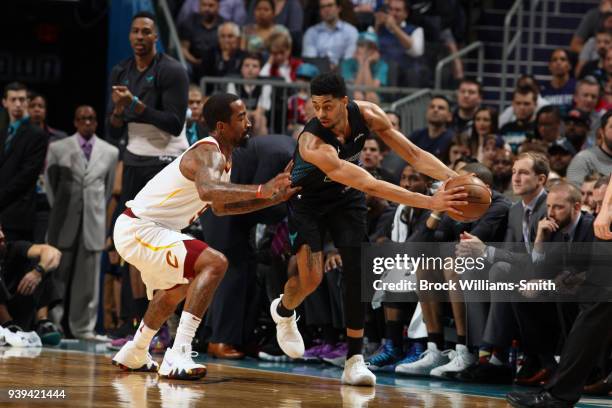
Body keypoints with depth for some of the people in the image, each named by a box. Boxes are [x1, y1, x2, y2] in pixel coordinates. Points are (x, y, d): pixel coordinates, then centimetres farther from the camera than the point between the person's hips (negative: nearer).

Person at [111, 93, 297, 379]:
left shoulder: (222, 157, 11)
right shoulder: (207, 152, -20)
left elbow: (220, 206, 24)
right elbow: (207, 190, -42)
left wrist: (272, 199, 16)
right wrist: (259, 190, -47)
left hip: (138, 229, 11)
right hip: (139, 229, -11)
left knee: (176, 288, 33)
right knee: (214, 263, -24)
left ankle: (133, 354, 48)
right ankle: (179, 355, -29)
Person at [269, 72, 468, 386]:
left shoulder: (366, 115, -23)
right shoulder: (313, 143, -41)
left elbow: (413, 154, -16)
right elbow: (371, 186, -47)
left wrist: (453, 179, -32)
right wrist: (430, 202, -52)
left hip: (345, 197, 5)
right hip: (308, 199, -5)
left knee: (358, 271, -7)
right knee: (310, 278, -14)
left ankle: (354, 360, -3)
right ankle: (283, 311, 23)